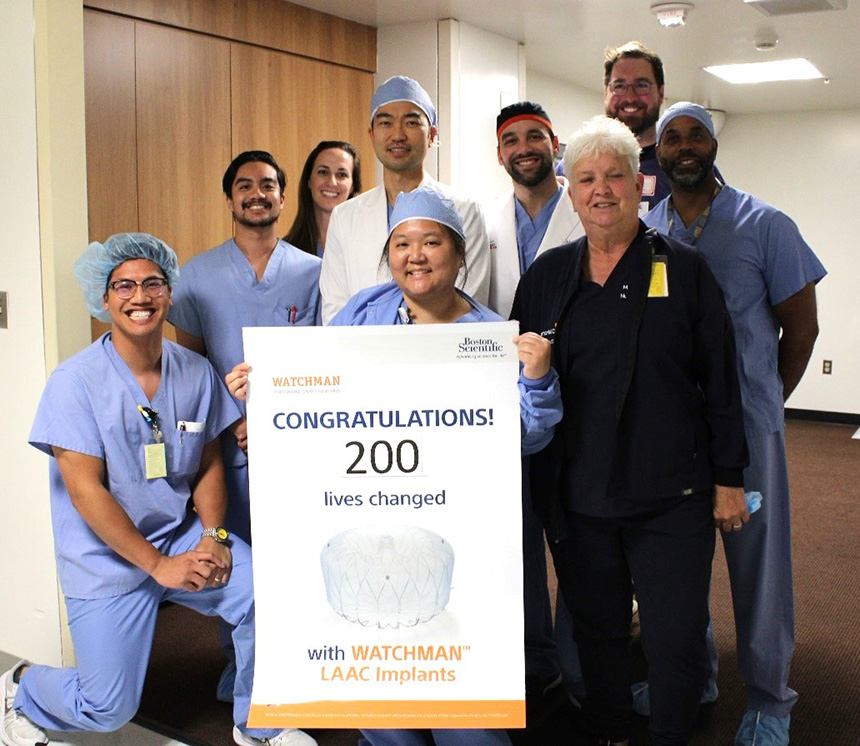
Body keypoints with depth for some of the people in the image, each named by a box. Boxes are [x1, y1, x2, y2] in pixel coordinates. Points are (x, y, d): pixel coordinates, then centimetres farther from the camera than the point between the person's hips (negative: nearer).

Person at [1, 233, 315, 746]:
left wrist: (214, 536, -11)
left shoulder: (197, 372, -1)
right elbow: (85, 490, -16)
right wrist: (159, 565, -18)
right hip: (107, 557, -3)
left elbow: (209, 465, 6)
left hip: (184, 534, 4)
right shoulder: (76, 382, -14)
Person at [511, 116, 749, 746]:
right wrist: (526, 478, 6)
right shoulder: (546, 276, 6)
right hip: (574, 497, 2)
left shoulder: (683, 270, -1)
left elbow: (720, 380, 0)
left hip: (671, 498, -2)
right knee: (597, 631, 15)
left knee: (676, 641, 4)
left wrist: (729, 478, -2)